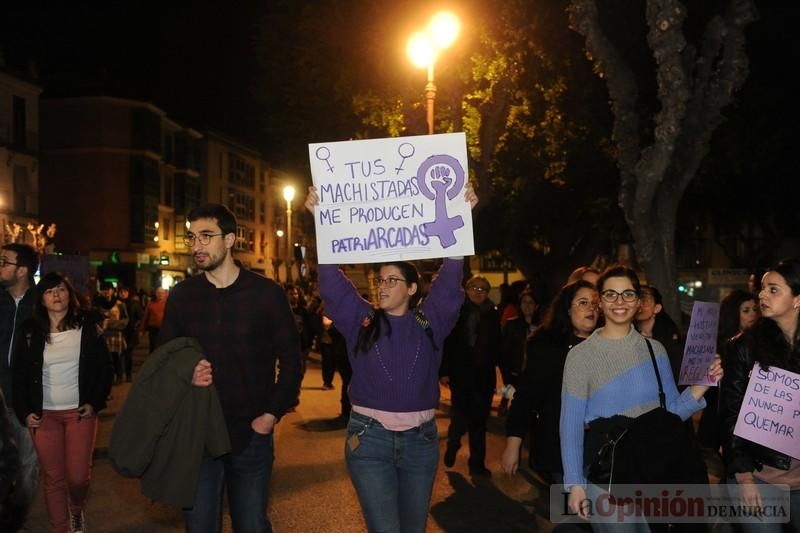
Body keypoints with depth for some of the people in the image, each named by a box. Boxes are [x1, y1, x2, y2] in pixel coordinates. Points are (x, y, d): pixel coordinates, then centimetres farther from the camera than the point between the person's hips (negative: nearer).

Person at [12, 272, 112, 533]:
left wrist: (95, 403, -6)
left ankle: (76, 511, 28)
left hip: (80, 413, -1)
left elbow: (104, 369, 3)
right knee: (53, 478, 3)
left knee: (78, 476, -5)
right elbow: (19, 376, 8)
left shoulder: (87, 328, 0)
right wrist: (24, 412, 0)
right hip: (44, 415, 1)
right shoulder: (29, 332, 3)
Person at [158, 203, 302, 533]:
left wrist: (272, 414, -8)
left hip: (252, 432, -1)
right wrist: (185, 375, -13)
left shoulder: (266, 293, -3)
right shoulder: (181, 296, 3)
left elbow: (290, 360, 0)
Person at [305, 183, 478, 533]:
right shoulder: (361, 321, 2)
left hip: (420, 439, 2)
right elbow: (332, 281, -5)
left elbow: (450, 277, -4)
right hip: (370, 439, -1)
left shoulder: (430, 322, 3)